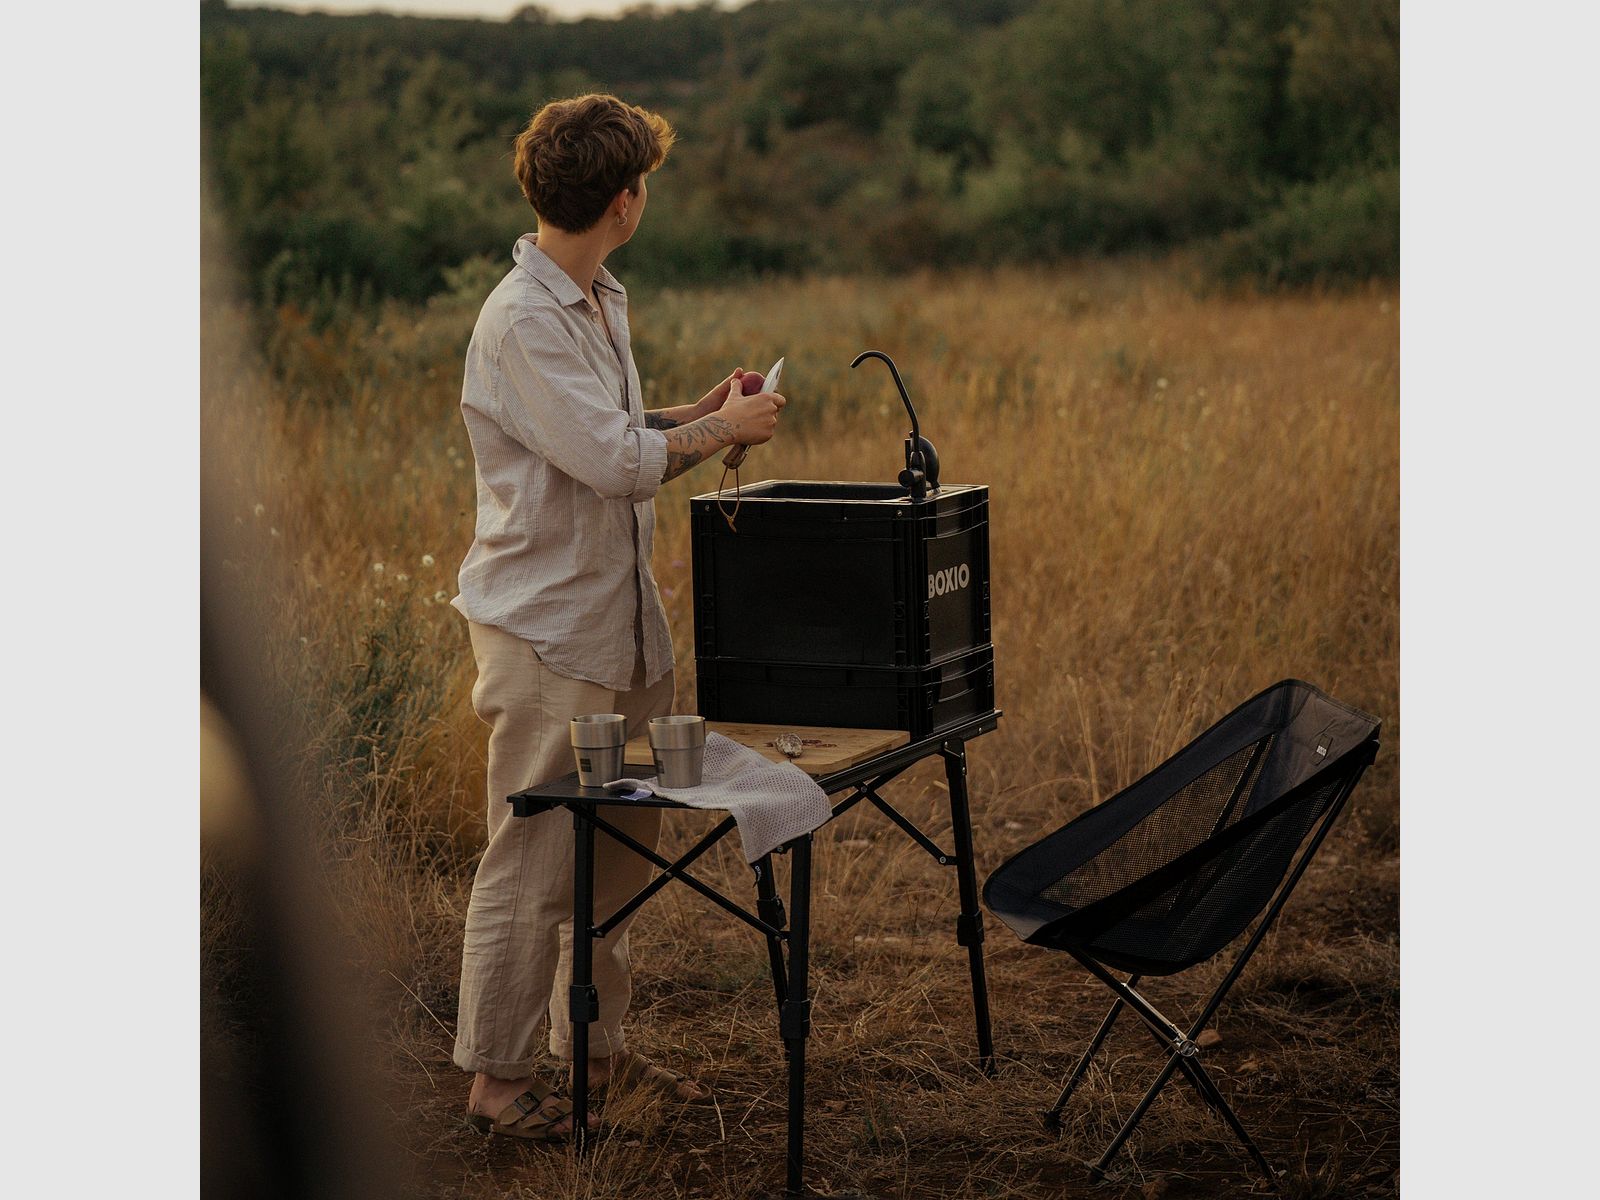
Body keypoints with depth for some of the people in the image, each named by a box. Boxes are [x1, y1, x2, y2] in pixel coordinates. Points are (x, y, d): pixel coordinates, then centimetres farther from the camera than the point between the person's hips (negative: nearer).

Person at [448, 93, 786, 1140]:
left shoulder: (602, 302, 12)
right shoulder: (524, 320, -19)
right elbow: (617, 460, -24)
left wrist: (702, 412, 10)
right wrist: (727, 430, -11)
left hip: (621, 621, 10)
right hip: (546, 630, -10)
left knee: (620, 852, 15)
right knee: (534, 859, -2)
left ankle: (596, 1046, 27)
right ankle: (499, 1075, 8)